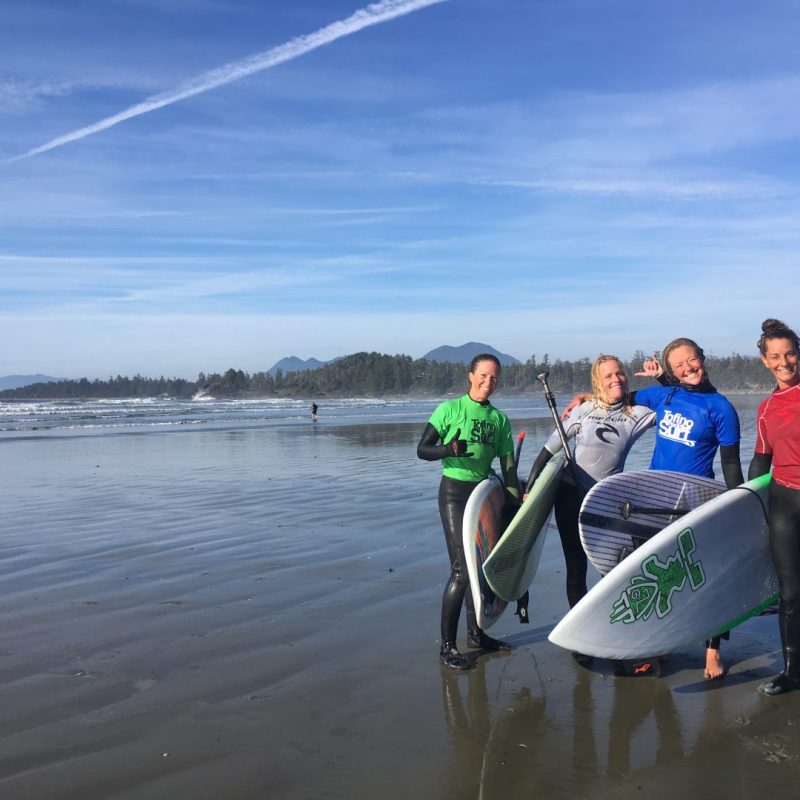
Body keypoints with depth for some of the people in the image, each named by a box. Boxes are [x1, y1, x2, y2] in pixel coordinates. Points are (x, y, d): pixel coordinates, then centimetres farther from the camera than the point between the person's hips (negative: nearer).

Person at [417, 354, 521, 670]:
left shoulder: (500, 419, 9)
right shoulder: (450, 409, -4)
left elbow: (508, 467, 8)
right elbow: (422, 449, -7)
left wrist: (517, 504, 2)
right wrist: (448, 449, -26)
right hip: (455, 492, -5)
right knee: (462, 567, -12)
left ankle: (475, 633, 27)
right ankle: (447, 646, -2)